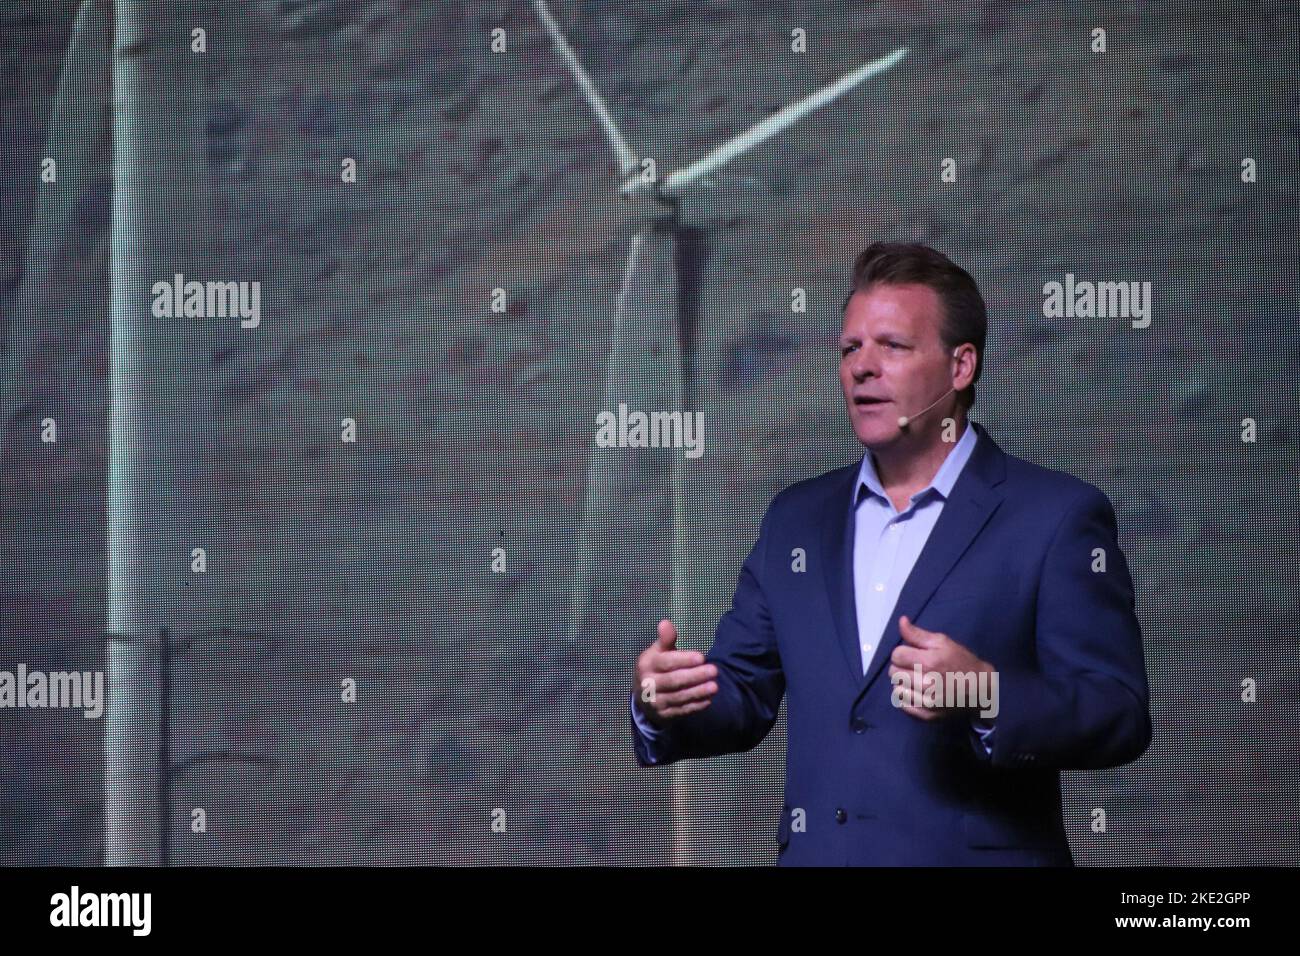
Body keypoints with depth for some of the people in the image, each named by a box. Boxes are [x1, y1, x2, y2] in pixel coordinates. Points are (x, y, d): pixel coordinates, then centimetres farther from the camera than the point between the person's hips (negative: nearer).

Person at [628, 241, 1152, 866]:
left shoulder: (1055, 517, -6)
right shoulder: (797, 519, 11)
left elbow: (1121, 718, -12)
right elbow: (742, 696, 12)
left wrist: (987, 697, -28)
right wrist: (662, 707, -9)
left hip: (974, 860, -4)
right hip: (814, 857, 4)